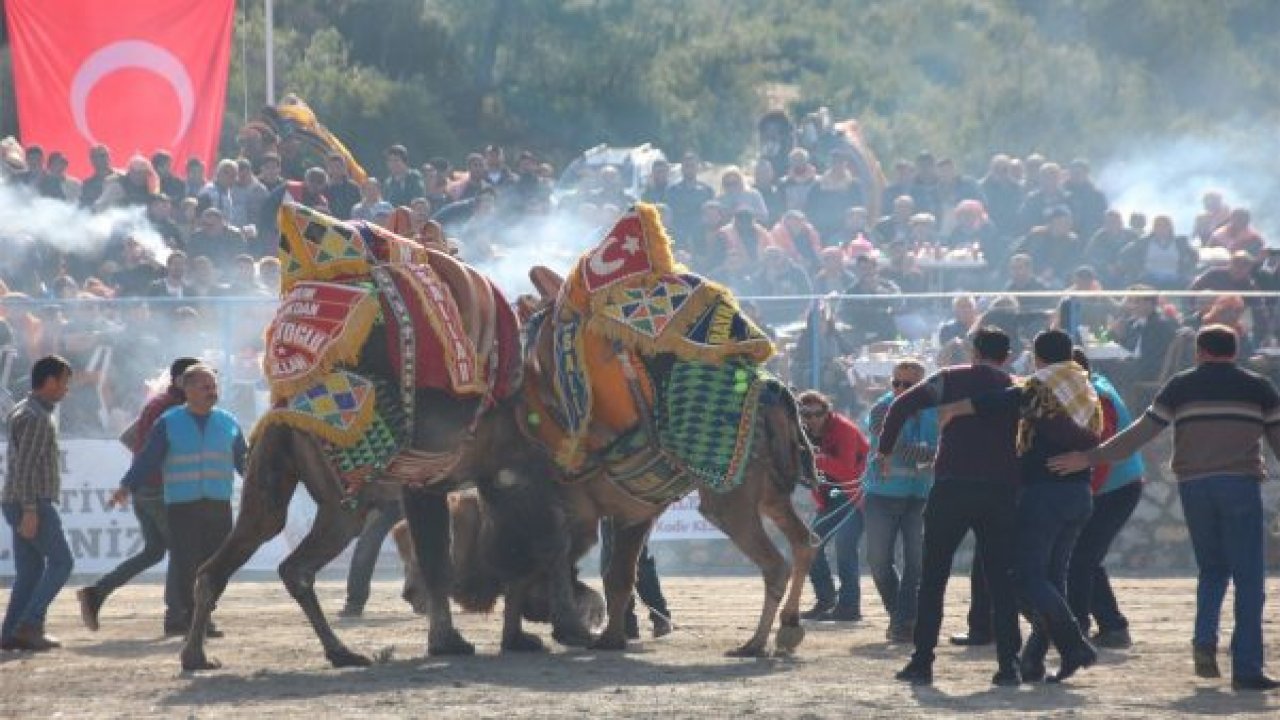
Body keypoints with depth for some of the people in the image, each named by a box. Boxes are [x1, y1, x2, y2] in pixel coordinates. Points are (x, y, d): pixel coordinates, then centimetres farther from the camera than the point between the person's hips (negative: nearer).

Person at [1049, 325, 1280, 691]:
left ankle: (1205, 639, -4)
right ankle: (1246, 669, -6)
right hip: (1240, 483, -2)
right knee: (1248, 578, 1)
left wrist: (1090, 458, 8)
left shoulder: (1181, 386, 8)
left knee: (1212, 570, 19)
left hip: (1194, 486, 2)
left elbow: (1141, 432, 4)